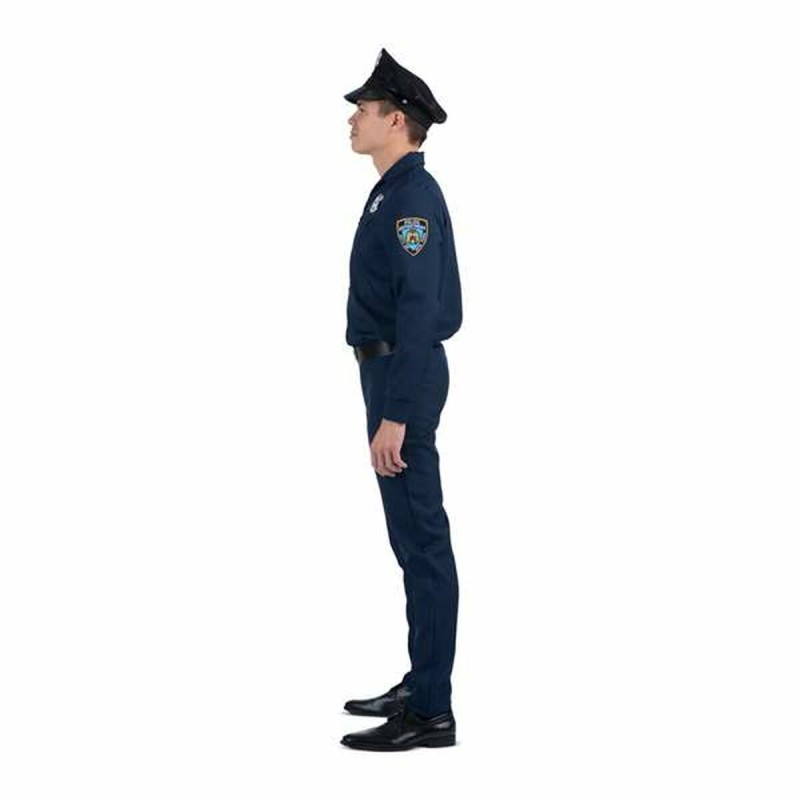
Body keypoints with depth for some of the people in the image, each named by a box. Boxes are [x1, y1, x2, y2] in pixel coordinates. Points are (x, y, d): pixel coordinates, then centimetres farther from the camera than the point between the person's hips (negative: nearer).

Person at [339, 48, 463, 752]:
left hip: (403, 378, -11)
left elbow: (418, 312, -23)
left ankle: (432, 712, -1)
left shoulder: (413, 197, -17)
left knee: (422, 539, -6)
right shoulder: (398, 192, 16)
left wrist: (394, 416, -25)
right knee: (414, 537, 14)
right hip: (393, 373, 11)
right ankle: (422, 684, 23)